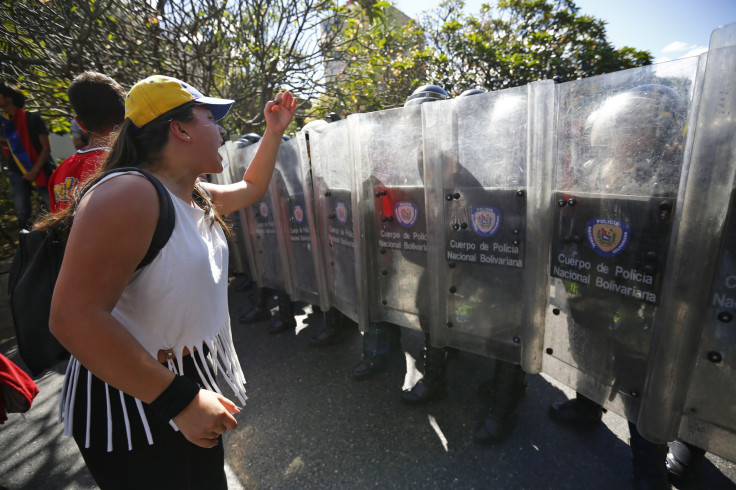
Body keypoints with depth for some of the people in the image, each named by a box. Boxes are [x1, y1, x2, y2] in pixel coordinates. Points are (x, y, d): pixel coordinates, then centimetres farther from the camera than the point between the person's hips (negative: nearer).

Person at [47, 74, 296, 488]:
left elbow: (251, 188, 23)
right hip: (131, 398, -8)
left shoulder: (197, 195, 4)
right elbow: (75, 319, -31)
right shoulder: (128, 194, -25)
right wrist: (180, 400, -30)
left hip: (191, 377, 9)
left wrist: (275, 131, 18)